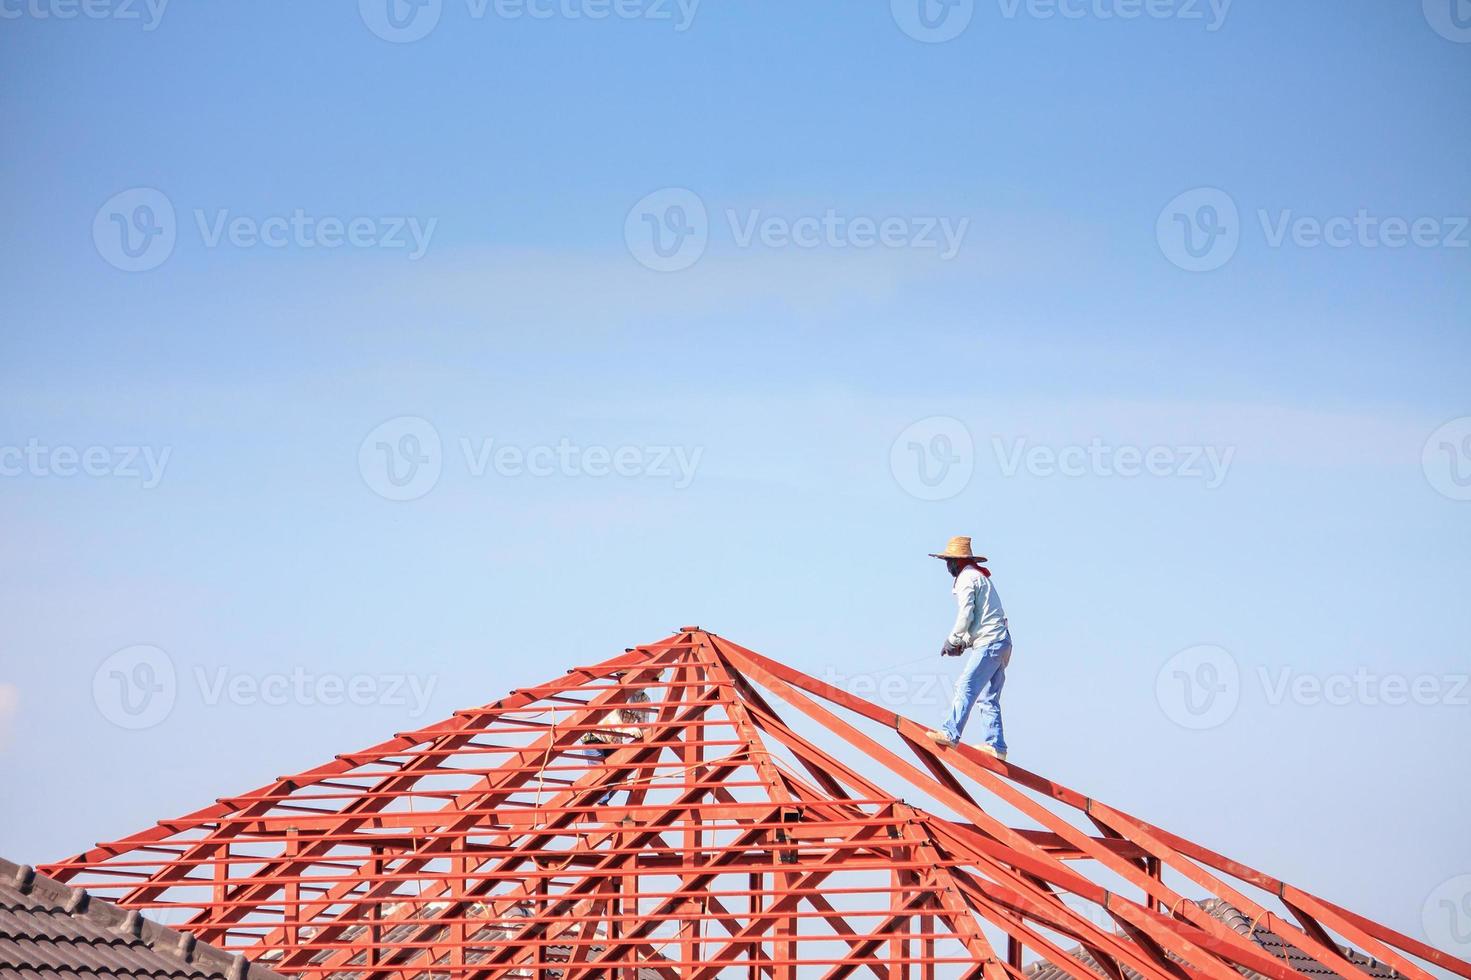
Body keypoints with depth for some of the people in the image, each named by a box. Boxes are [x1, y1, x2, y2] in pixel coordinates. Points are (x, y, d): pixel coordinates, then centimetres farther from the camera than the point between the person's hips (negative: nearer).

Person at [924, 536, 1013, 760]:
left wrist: (952, 641, -2)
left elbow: (966, 616, -14)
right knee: (989, 698, 9)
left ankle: (951, 733, -29)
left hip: (989, 643, -10)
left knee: (966, 687, -18)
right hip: (999, 642, 10)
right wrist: (963, 643, 15)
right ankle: (995, 745, 6)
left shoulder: (966, 578, -6)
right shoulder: (979, 577, 24)